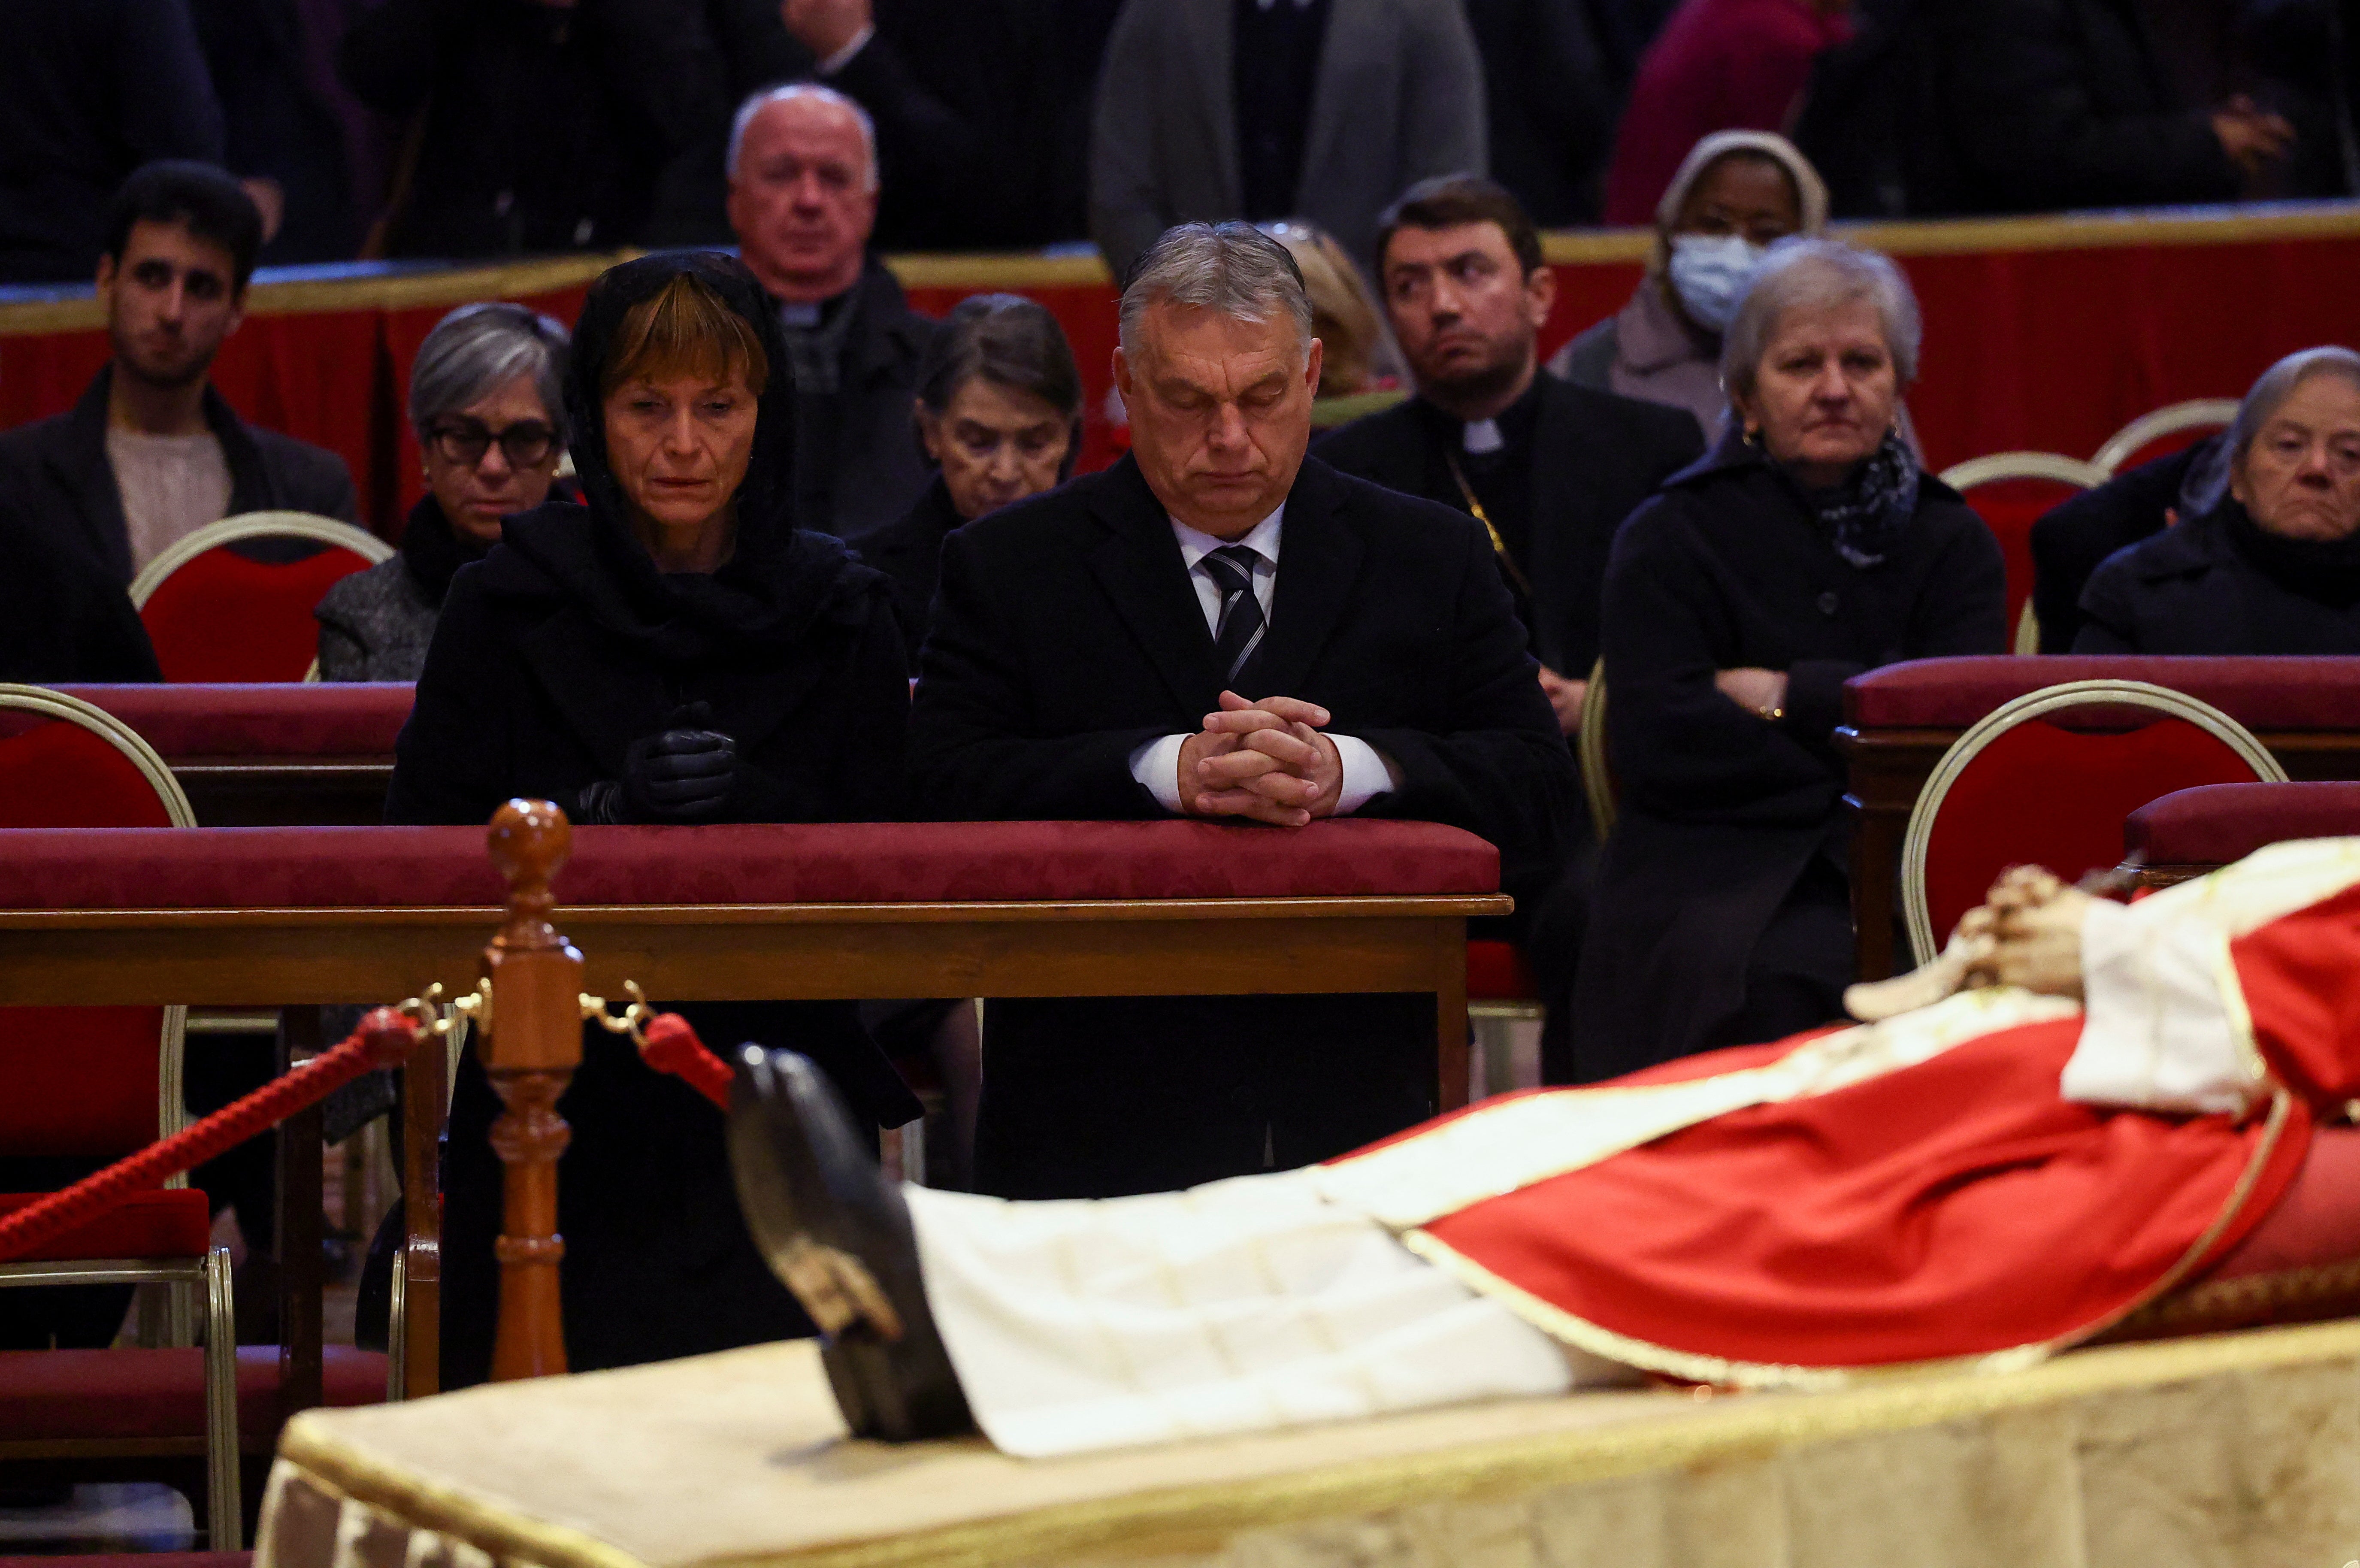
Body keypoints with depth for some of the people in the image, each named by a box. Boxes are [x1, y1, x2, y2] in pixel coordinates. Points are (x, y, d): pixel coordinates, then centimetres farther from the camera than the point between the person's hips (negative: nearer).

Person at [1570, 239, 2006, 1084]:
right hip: (1720, 878, -2)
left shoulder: (1949, 539, 19)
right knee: (1791, 982, -37)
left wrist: (1789, 696, -2)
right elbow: (1664, 744, -5)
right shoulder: (1670, 539, 10)